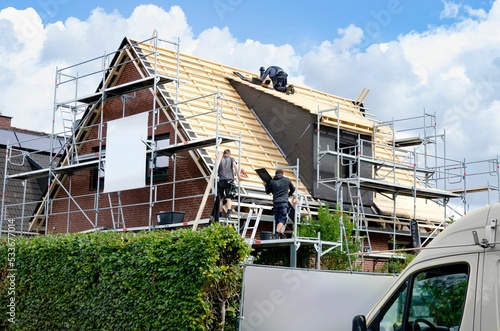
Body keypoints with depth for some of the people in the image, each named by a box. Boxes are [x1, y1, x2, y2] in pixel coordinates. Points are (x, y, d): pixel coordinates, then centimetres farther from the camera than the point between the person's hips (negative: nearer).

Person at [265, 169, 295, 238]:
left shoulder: (272, 181, 10)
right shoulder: (287, 180, 10)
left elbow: (267, 191, 20)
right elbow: (293, 189, 25)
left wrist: (266, 184, 38)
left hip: (275, 203, 3)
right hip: (284, 203, -3)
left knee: (277, 220, 9)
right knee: (282, 220, -10)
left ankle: (281, 234, 6)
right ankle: (276, 234, -27)